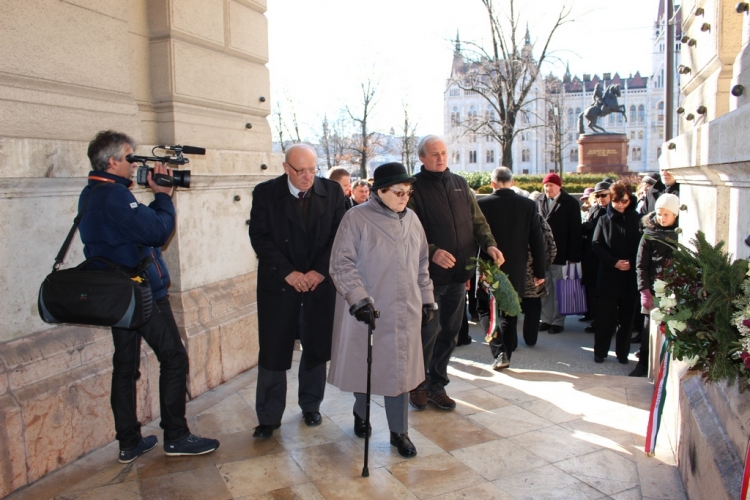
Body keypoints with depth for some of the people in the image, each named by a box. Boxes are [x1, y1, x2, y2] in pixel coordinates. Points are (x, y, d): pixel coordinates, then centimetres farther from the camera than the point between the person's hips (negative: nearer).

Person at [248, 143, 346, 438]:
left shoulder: (332, 191, 1)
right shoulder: (265, 193, -3)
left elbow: (339, 235, -1)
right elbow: (260, 238, -7)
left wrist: (320, 271, -11)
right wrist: (288, 272, -15)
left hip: (321, 281, 2)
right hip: (279, 282, -1)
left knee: (317, 348, 11)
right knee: (273, 352, 3)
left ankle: (310, 406, 31)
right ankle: (269, 417, 17)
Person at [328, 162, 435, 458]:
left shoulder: (411, 219, 5)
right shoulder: (357, 218, -11)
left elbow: (422, 264, 14)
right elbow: (341, 264, -14)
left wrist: (427, 299, 13)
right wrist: (359, 298, -21)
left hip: (404, 311, 4)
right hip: (365, 310, -3)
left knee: (400, 369, 9)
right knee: (363, 365, 13)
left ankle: (399, 432, 23)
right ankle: (361, 414, 41)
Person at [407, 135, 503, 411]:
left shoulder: (460, 184, 12)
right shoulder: (415, 187, -5)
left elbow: (477, 220, 13)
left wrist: (489, 244, -4)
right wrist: (432, 251, -26)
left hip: (459, 273, 6)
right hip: (430, 274, -6)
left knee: (449, 332, 13)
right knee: (429, 331, -2)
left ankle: (436, 385, 28)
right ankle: (418, 385, 21)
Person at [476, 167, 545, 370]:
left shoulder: (482, 204, -10)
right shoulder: (528, 205, -3)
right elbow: (537, 241, -2)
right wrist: (539, 271, 6)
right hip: (516, 270, 3)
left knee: (485, 308, 11)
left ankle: (499, 351, -5)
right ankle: (506, 355, 22)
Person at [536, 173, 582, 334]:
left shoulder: (571, 203, -2)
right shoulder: (539, 201, 7)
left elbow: (575, 231, -5)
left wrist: (573, 256, -9)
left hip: (560, 254, -3)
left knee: (559, 289, 3)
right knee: (544, 288, 8)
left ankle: (558, 321, 13)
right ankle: (546, 319, 18)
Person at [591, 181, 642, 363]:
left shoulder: (637, 219, 3)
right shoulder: (604, 220, 4)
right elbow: (596, 245, -1)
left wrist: (631, 262, -13)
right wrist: (614, 262, -12)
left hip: (631, 276, 1)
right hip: (608, 275, -1)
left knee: (626, 316, 8)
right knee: (606, 316, 2)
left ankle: (623, 352, 19)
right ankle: (600, 351, 13)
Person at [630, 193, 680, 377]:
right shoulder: (649, 234, 1)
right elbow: (641, 265, 1)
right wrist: (644, 290, -7)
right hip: (654, 288, 0)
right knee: (649, 326, 4)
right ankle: (643, 363, 16)